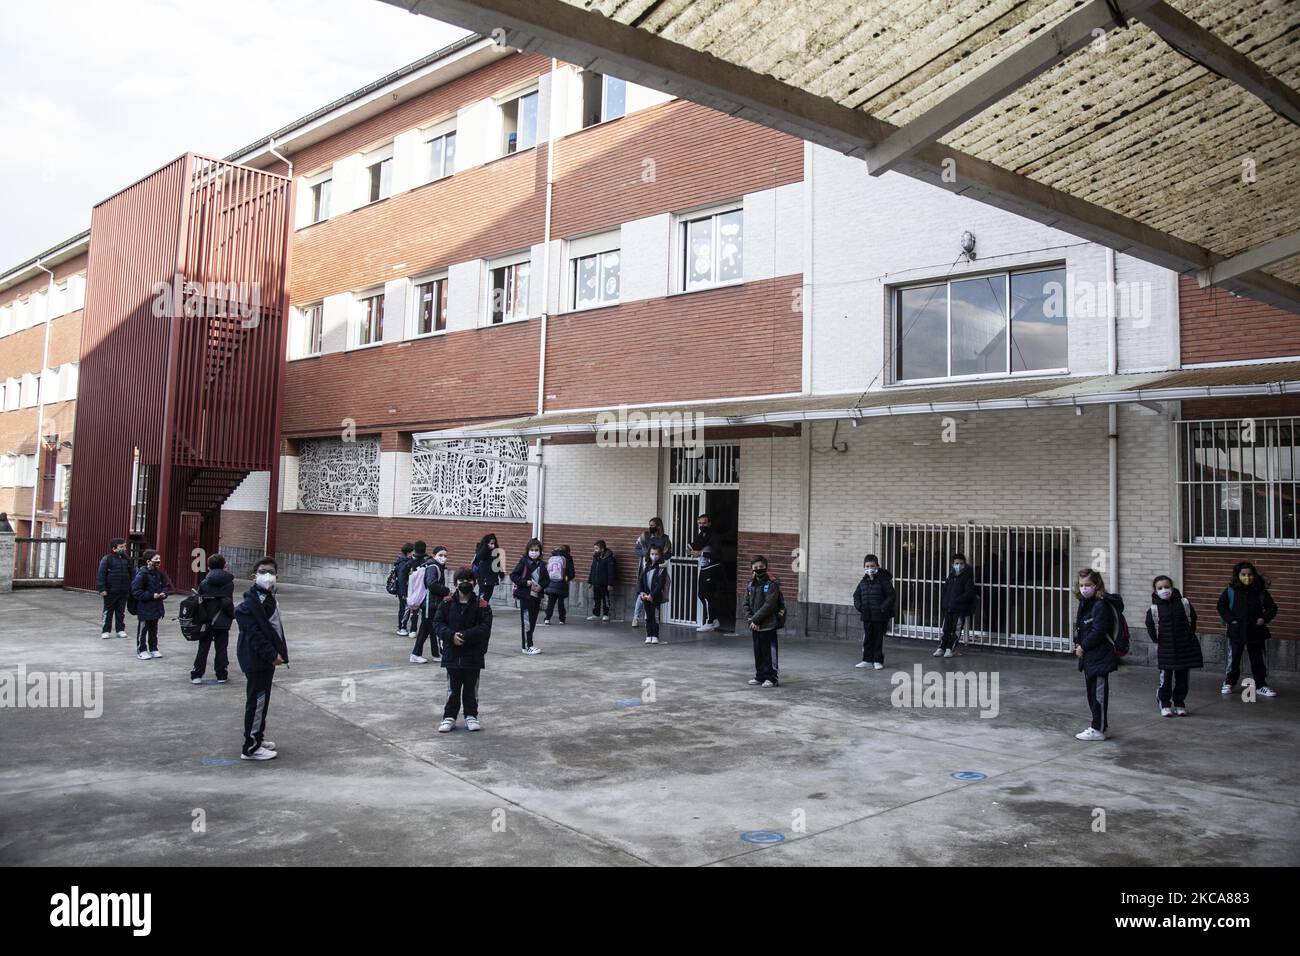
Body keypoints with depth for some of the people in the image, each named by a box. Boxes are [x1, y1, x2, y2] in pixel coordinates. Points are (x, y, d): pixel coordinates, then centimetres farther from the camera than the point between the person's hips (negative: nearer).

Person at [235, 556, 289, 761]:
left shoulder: (271, 597, 11)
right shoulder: (250, 602, -18)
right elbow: (254, 633, -23)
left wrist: (278, 653, 13)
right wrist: (272, 654, -22)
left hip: (268, 658, 10)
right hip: (256, 659, -10)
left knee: (263, 700, 19)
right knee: (257, 701, -3)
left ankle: (258, 738, 32)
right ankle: (251, 748, 5)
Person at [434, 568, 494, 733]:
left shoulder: (481, 605, -6)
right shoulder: (447, 602, -1)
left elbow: (485, 628, -13)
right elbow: (437, 623, -3)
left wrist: (465, 636, -21)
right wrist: (451, 635, -19)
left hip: (473, 655, -1)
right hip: (452, 653, 1)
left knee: (471, 688, 12)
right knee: (452, 689, 11)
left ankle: (471, 716, 26)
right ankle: (449, 717, 22)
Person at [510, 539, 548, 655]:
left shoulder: (541, 564, 8)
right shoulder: (524, 561, -6)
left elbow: (547, 580, 12)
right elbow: (513, 576, -8)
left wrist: (541, 586, -8)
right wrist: (526, 582, -17)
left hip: (537, 597, 5)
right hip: (525, 596, -5)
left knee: (533, 621, 10)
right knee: (526, 622, -4)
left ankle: (528, 644, 20)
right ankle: (527, 646, 0)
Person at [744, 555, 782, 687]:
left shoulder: (771, 584, -11)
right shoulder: (750, 585, 9)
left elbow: (769, 605, -18)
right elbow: (746, 603, 13)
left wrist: (755, 619, -17)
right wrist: (749, 618, -3)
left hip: (767, 625, -7)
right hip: (755, 626, 7)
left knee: (769, 652, -2)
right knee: (757, 651, 13)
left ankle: (772, 677, 7)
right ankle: (760, 676, 24)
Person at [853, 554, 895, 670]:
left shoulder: (883, 581, -8)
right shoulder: (863, 582, 7)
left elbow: (891, 596, -10)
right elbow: (856, 596, 14)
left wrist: (883, 608, -17)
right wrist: (859, 607, -1)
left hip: (880, 616, -5)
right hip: (867, 616, 5)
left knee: (879, 638, 4)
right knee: (867, 638, 10)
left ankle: (878, 660, 13)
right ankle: (867, 660, 19)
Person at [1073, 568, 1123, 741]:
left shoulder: (1101, 605, -17)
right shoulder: (1084, 604, 12)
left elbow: (1098, 632, -21)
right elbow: (1080, 627, 17)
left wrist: (1083, 646, -13)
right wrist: (1078, 644, 3)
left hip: (1099, 657, -10)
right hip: (1088, 657, 10)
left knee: (1099, 693, -3)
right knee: (1091, 692, 17)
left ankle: (1098, 730, 3)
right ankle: (1099, 725, 28)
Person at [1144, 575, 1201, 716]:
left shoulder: (1184, 603, -3)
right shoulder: (1153, 609, -6)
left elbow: (1192, 619, 8)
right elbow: (1150, 626, 4)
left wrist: (1190, 636, 8)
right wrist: (1157, 641, 1)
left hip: (1184, 647, 2)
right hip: (1165, 650, -2)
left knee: (1182, 678, 9)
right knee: (1165, 679, -1)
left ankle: (1179, 704, 22)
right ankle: (1165, 705, 11)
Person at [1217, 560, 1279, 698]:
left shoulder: (1261, 591, -1)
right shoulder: (1231, 590, -3)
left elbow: (1272, 608, 8)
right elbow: (1221, 606, 2)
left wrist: (1264, 618, -9)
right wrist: (1230, 619, -8)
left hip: (1256, 631, 1)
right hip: (1236, 631, -1)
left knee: (1258, 660, 7)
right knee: (1233, 658, 8)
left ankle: (1260, 686, 18)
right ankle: (1229, 683, 22)